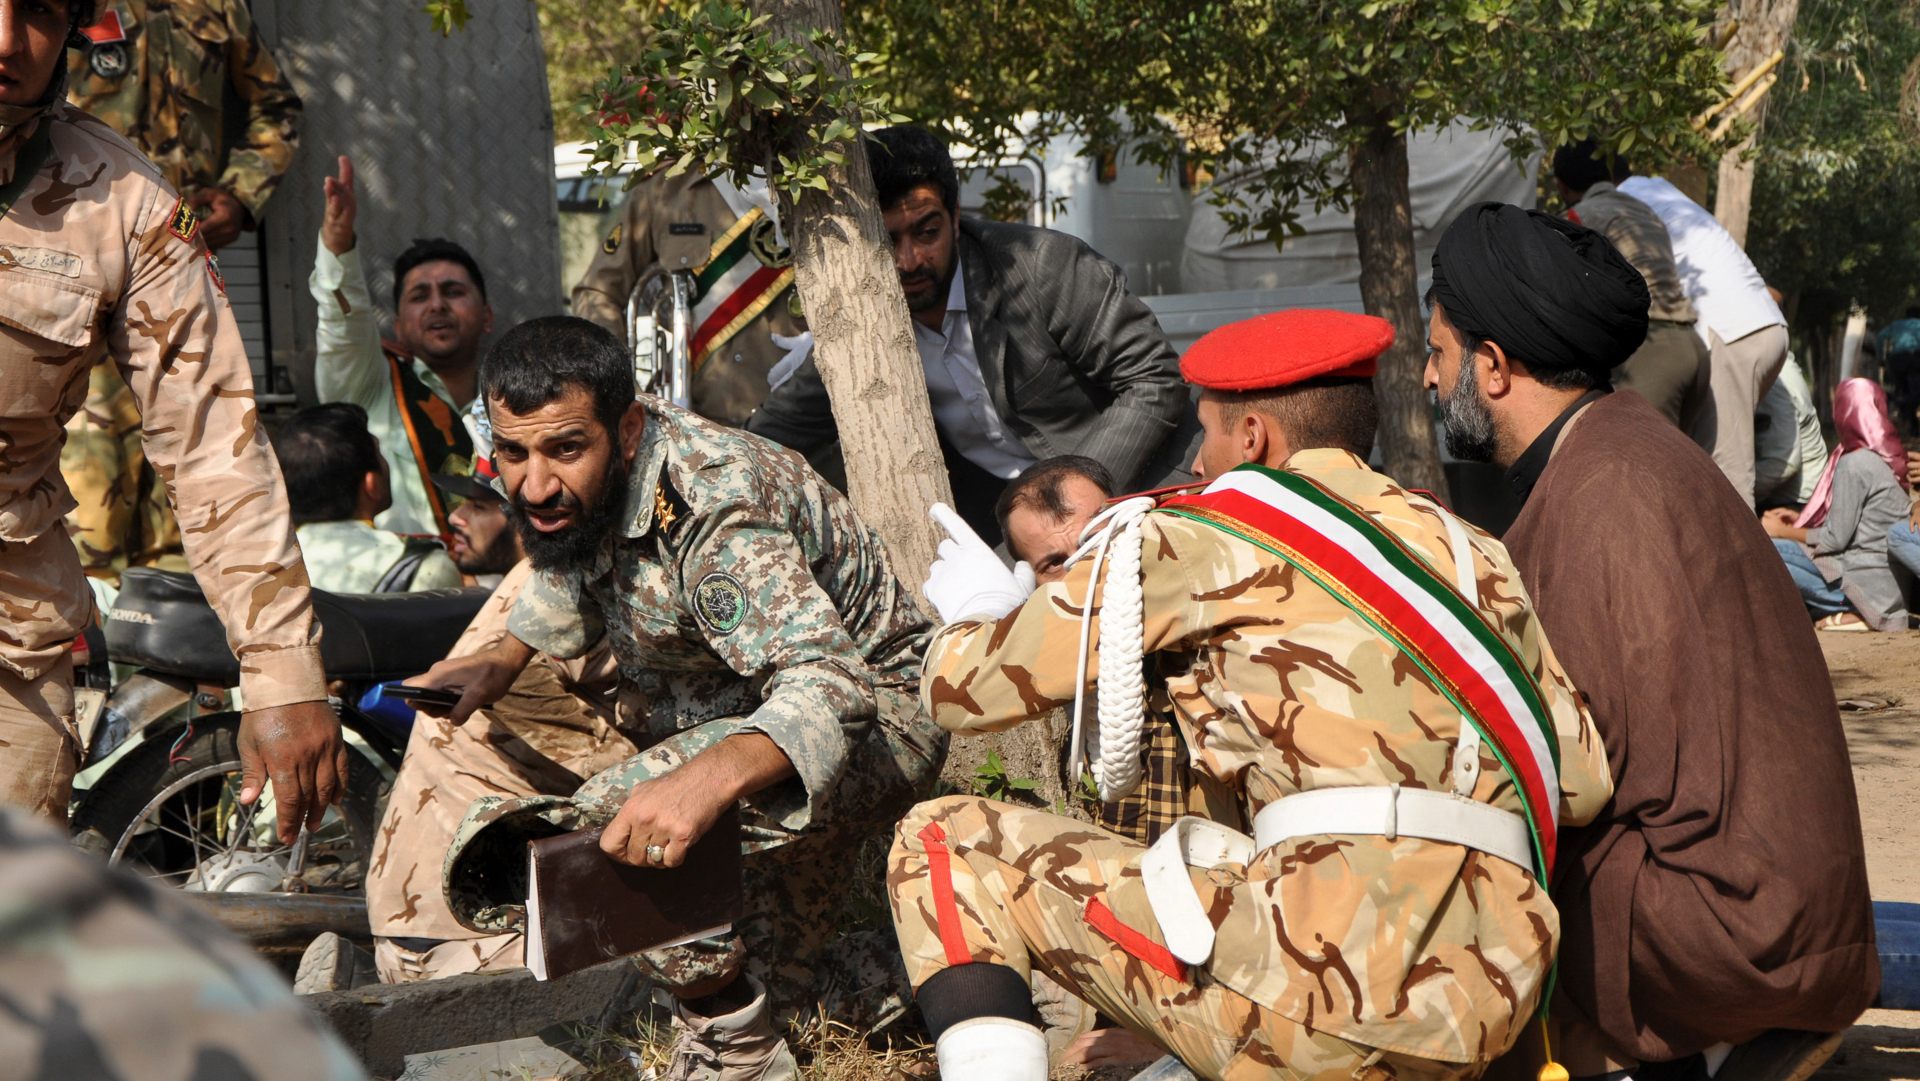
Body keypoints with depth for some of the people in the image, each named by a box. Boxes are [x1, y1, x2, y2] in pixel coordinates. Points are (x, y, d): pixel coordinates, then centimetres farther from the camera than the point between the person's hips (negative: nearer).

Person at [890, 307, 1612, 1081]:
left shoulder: (1208, 538, 3)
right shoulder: (1472, 553, 18)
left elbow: (965, 686, 7)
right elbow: (1583, 782, 15)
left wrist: (976, 605, 31)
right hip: (1485, 1011, 7)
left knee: (945, 849, 8)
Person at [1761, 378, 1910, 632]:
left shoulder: (1854, 464, -16)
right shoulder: (1886, 457, 12)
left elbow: (1836, 538, -15)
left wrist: (1782, 531, -3)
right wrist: (1798, 519, 17)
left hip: (1867, 582, -10)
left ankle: (1852, 612, -8)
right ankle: (1854, 609, 6)